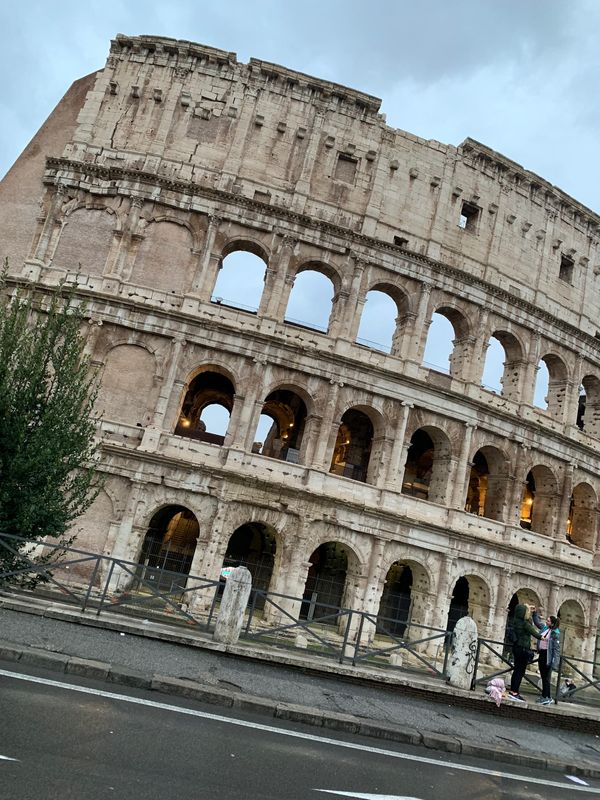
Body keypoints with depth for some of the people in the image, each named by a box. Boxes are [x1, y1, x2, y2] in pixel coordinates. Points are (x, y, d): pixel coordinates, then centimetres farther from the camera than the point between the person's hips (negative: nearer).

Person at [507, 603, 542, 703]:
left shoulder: (517, 621, 9)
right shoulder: (525, 624, -15)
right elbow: (534, 633, -7)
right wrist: (542, 637, 9)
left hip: (517, 647, 8)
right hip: (523, 649, -8)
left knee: (517, 670, 12)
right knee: (520, 671, -3)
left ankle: (512, 692, 14)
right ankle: (514, 693, -3)